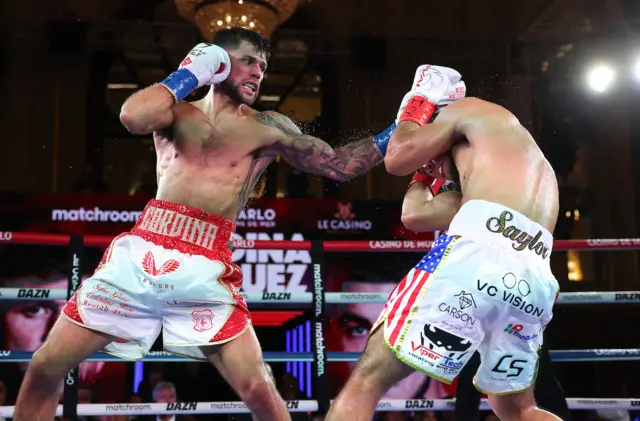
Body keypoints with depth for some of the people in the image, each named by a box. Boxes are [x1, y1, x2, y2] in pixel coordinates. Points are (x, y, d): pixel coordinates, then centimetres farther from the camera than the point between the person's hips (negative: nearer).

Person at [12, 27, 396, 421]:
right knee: (46, 367, 2)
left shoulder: (267, 128, 9)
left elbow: (338, 164, 8)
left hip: (204, 269, -1)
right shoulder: (177, 112, 12)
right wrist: (191, 72, 0)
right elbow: (133, 117, -11)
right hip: (139, 254, 2)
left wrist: (391, 135, 1)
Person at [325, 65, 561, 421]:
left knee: (366, 380, -3)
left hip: (479, 255, -8)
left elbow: (398, 158, 17)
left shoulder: (473, 109, 21)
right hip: (534, 282, 8)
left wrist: (416, 105, 33)